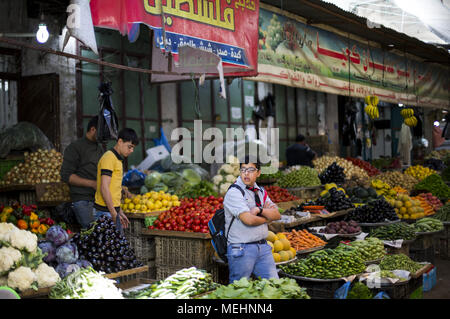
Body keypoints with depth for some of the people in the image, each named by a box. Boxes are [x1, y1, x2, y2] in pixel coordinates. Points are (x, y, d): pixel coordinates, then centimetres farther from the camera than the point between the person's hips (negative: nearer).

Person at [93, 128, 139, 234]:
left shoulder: (118, 159, 18)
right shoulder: (109, 158, -12)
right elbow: (104, 188, -18)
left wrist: (120, 212, 22)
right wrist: (114, 214, -18)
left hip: (113, 210, 10)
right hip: (106, 212, -9)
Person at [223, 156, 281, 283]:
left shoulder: (261, 191, 14)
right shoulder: (234, 192, -10)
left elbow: (277, 215, 5)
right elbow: (248, 220, -20)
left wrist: (259, 210, -13)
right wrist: (267, 217, -1)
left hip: (263, 247, 6)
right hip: (241, 249, -6)